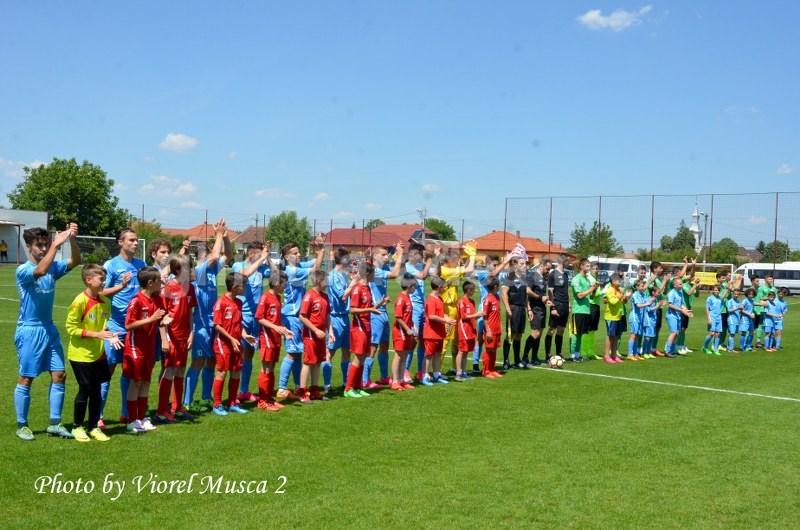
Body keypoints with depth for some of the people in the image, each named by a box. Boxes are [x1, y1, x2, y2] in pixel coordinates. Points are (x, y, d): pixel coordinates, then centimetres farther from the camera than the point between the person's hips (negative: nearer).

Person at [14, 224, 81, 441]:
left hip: (49, 329, 6)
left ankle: (54, 423, 13)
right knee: (26, 379, 3)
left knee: (59, 375, 4)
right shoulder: (23, 270, -12)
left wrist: (72, 239, -26)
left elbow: (75, 261, -11)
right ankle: (21, 425, 15)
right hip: (29, 330, -6)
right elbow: (40, 271, -34)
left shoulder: (53, 267, 4)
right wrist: (56, 245, -36)